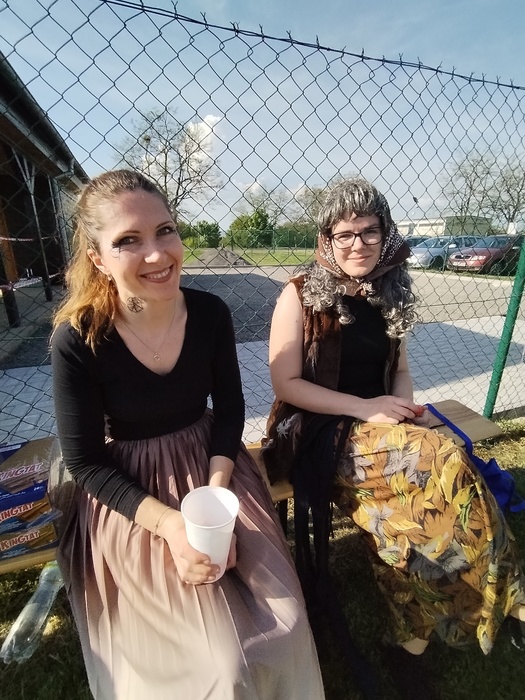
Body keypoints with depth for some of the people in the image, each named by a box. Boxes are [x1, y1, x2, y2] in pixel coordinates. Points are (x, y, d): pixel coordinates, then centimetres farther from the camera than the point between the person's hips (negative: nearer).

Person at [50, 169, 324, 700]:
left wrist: (214, 498, -14)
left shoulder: (210, 313, -11)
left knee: (285, 628, 0)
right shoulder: (76, 340, -19)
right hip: (127, 497, -2)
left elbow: (229, 410, -1)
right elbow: (85, 462, -10)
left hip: (213, 469, 3)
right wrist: (170, 524, -20)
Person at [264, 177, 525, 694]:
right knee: (445, 464, -24)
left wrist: (405, 412, -7)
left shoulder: (390, 295, 8)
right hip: (317, 433, -4)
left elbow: (399, 372, 15)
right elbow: (285, 384, -11)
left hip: (380, 429, 5)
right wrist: (365, 408, -17)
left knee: (399, 505, -25)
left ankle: (414, 628, 3)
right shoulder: (301, 294, -7)